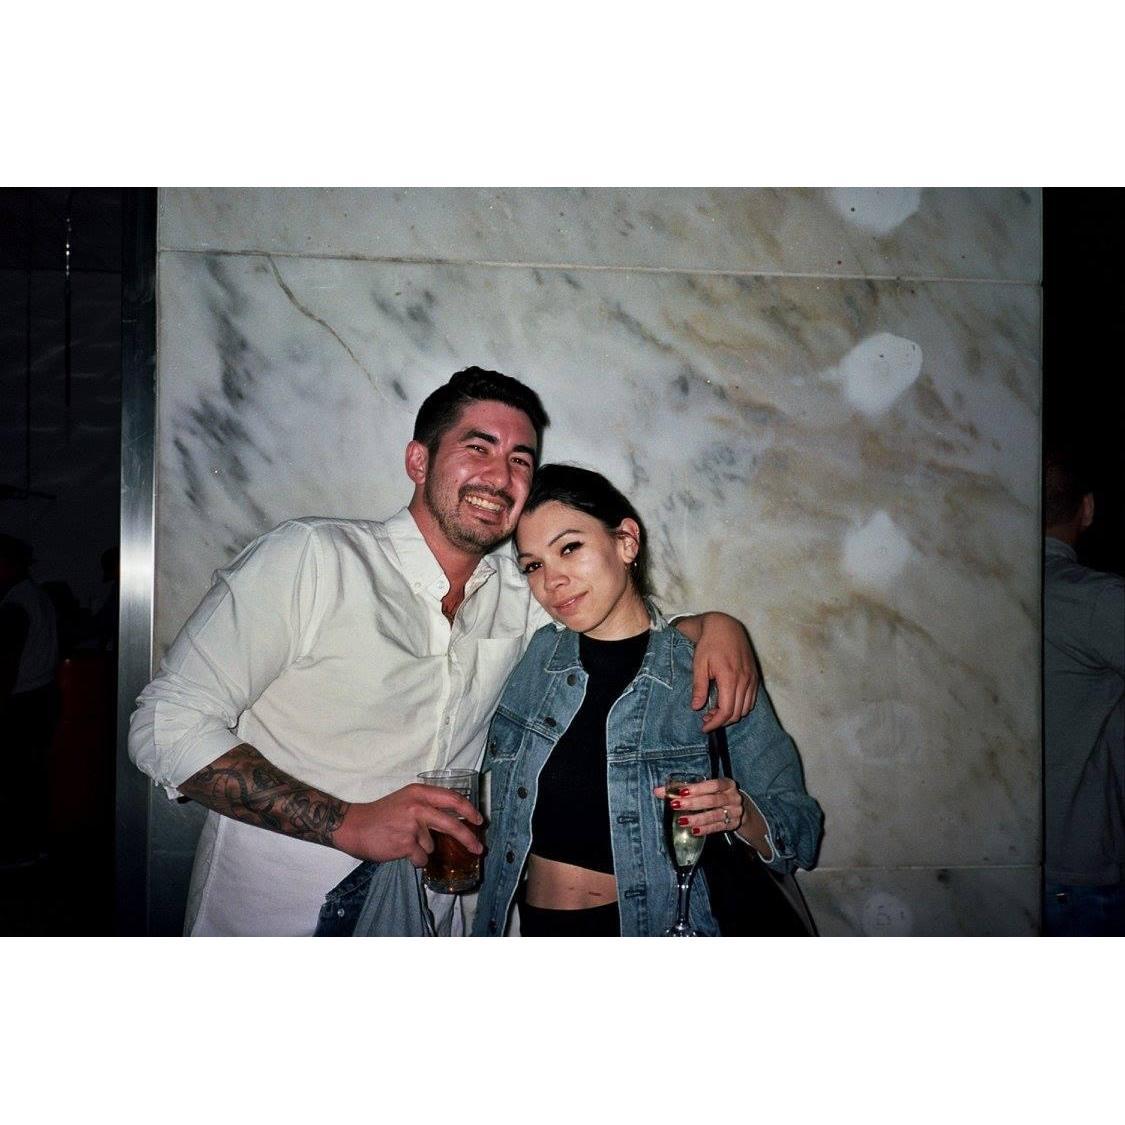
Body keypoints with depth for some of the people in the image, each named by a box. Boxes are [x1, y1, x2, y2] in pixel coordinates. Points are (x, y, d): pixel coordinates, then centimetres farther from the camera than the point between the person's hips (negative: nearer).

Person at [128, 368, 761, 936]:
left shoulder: (520, 597, -2)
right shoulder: (310, 559, -17)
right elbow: (168, 727, -18)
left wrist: (714, 624, -8)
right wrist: (348, 823, -26)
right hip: (269, 919, -5)